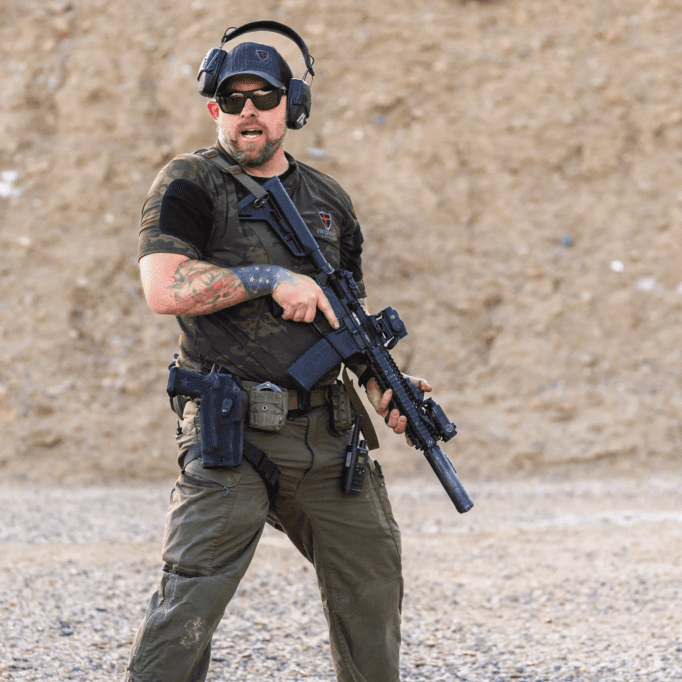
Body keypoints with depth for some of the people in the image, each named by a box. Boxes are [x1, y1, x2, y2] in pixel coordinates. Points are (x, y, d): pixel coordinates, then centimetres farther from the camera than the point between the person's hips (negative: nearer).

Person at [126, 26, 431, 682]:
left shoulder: (327, 199, 15)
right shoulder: (189, 184, -1)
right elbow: (164, 288, -16)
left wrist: (382, 384, 4)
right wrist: (270, 279, -16)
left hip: (326, 432, 6)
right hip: (230, 436, -6)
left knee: (373, 579, 13)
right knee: (189, 600, -13)